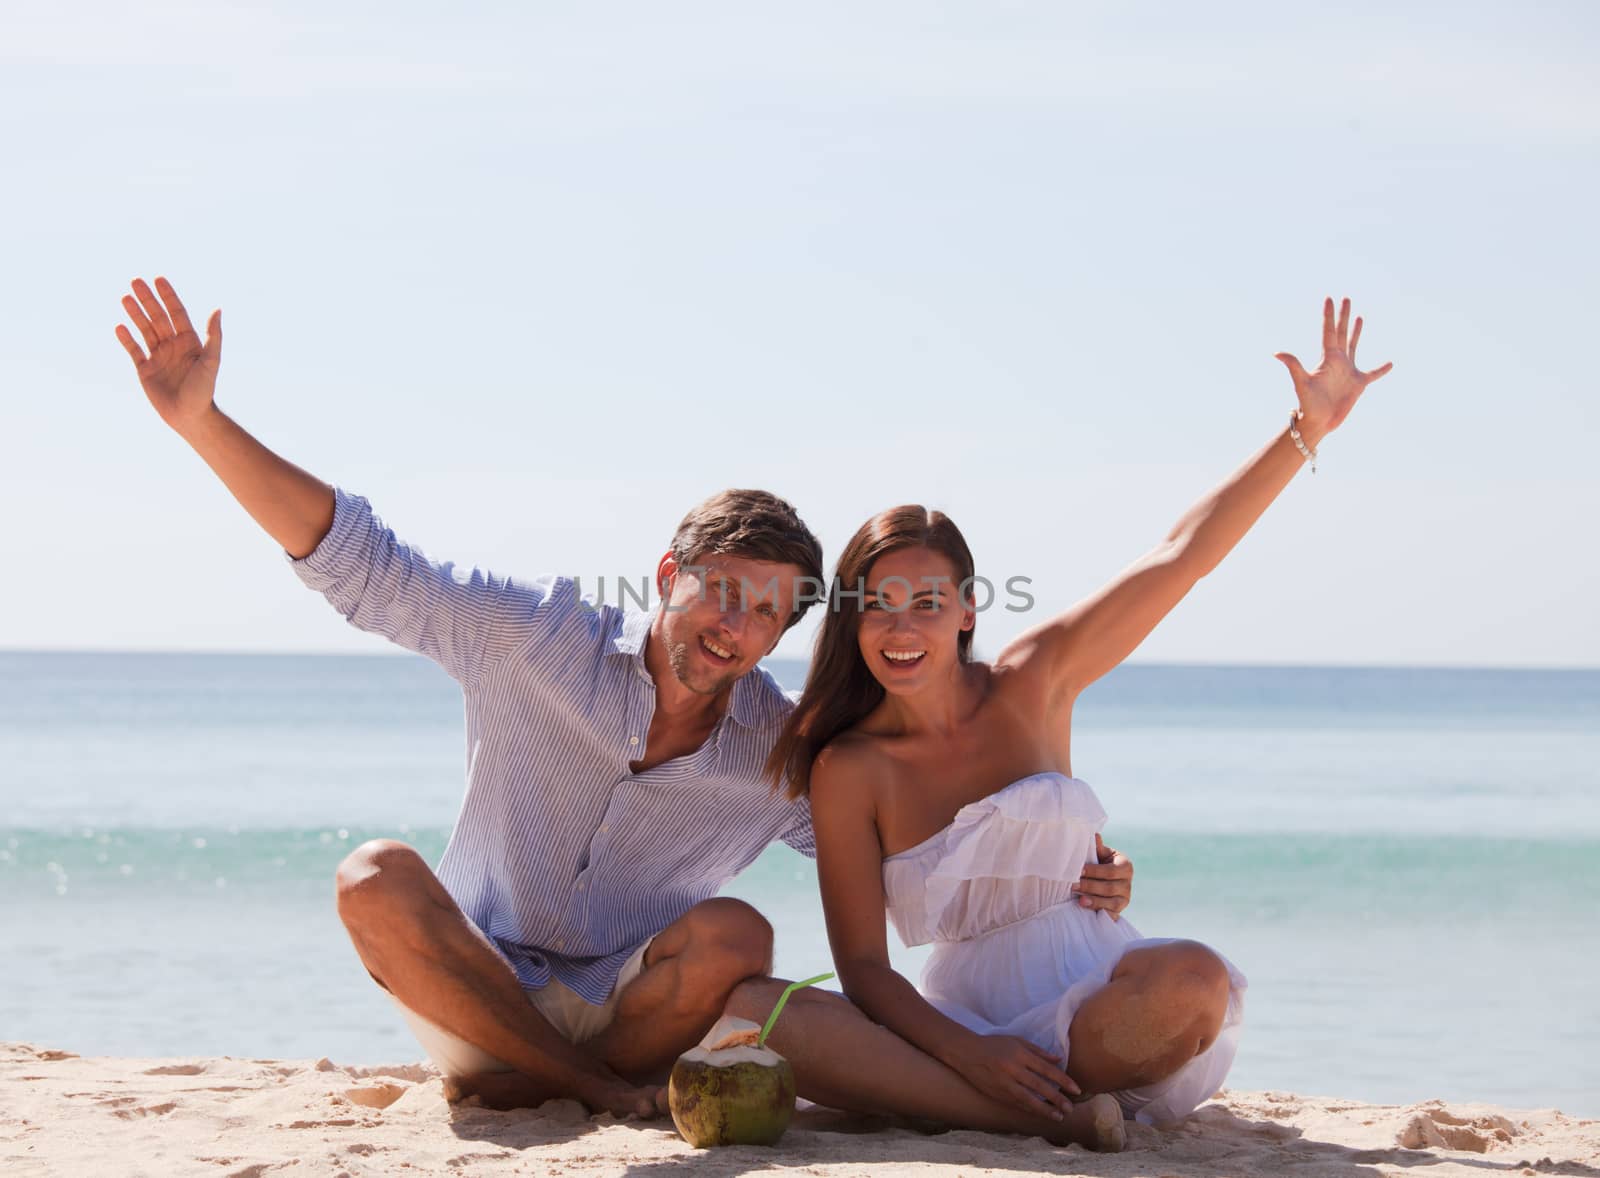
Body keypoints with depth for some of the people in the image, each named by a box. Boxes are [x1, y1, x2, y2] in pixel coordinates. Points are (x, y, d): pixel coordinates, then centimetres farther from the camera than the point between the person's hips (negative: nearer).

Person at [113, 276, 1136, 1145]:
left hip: (633, 1010, 0)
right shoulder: (533, 636, -8)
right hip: (477, 990, 1)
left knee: (735, 934, -32)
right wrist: (204, 422, -20)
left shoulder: (783, 758, -3)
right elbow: (359, 562, -10)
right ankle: (602, 1090, -26)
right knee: (378, 878, -32)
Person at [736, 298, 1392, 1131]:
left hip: (1102, 993, 1)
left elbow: (1183, 556, 3)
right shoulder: (848, 772, -1)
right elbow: (862, 968, -5)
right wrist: (969, 1056, -22)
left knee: (1192, 977, -36)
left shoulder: (1031, 683, 4)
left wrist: (1306, 429, -1)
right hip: (973, 1021, -1)